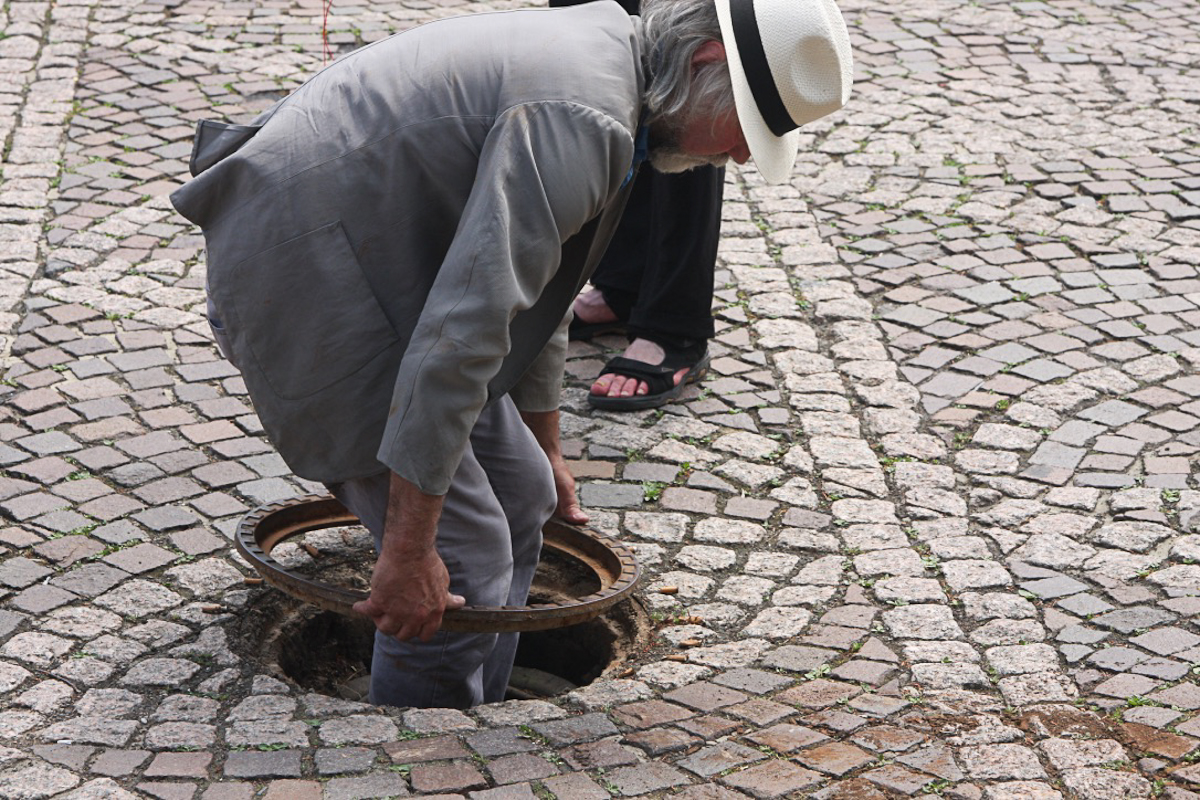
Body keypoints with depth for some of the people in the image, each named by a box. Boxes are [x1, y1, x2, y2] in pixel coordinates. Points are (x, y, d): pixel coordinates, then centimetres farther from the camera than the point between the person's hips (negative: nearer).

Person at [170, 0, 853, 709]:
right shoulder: (581, 119, -26)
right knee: (463, 563, -10)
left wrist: (545, 449, 32)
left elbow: (530, 271, 23)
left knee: (517, 495, 15)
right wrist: (408, 549, -28)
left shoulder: (611, 59, 9)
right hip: (307, 273, -11)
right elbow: (460, 330, -31)